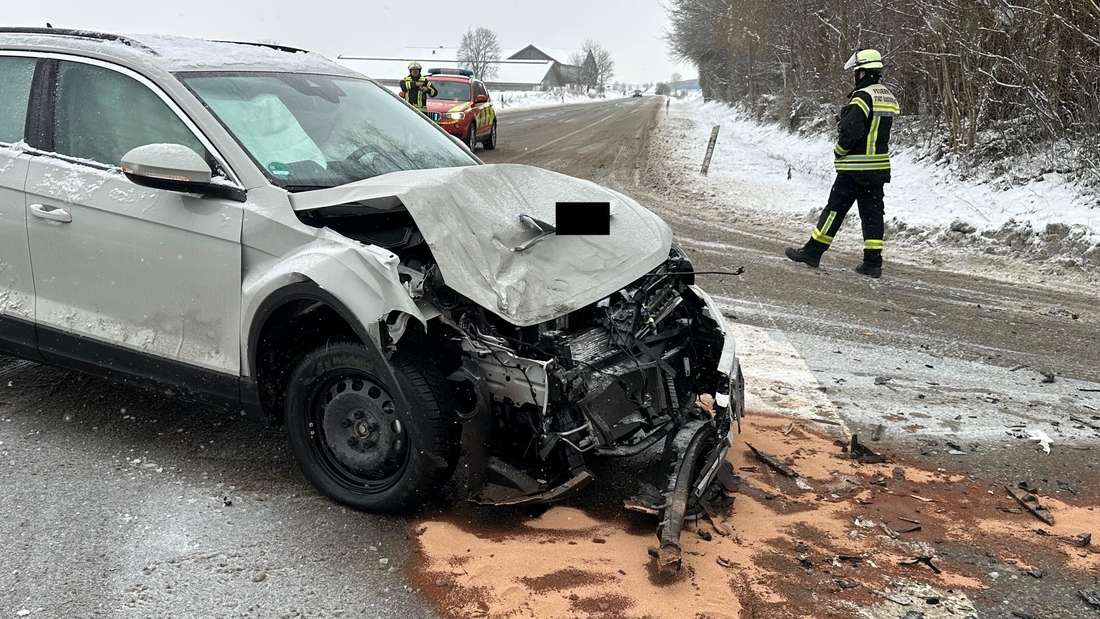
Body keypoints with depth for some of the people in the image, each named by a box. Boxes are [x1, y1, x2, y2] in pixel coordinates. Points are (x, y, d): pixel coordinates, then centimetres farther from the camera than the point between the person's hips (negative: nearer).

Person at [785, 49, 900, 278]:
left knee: (835, 208, 1)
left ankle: (813, 251, 9)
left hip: (855, 168, -8)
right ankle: (873, 262, 7)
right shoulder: (889, 97, 13)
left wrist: (839, 150, -5)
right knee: (873, 212, 7)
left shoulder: (863, 96, -15)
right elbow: (880, 131, 15)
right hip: (880, 166, 8)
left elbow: (851, 130, -23)